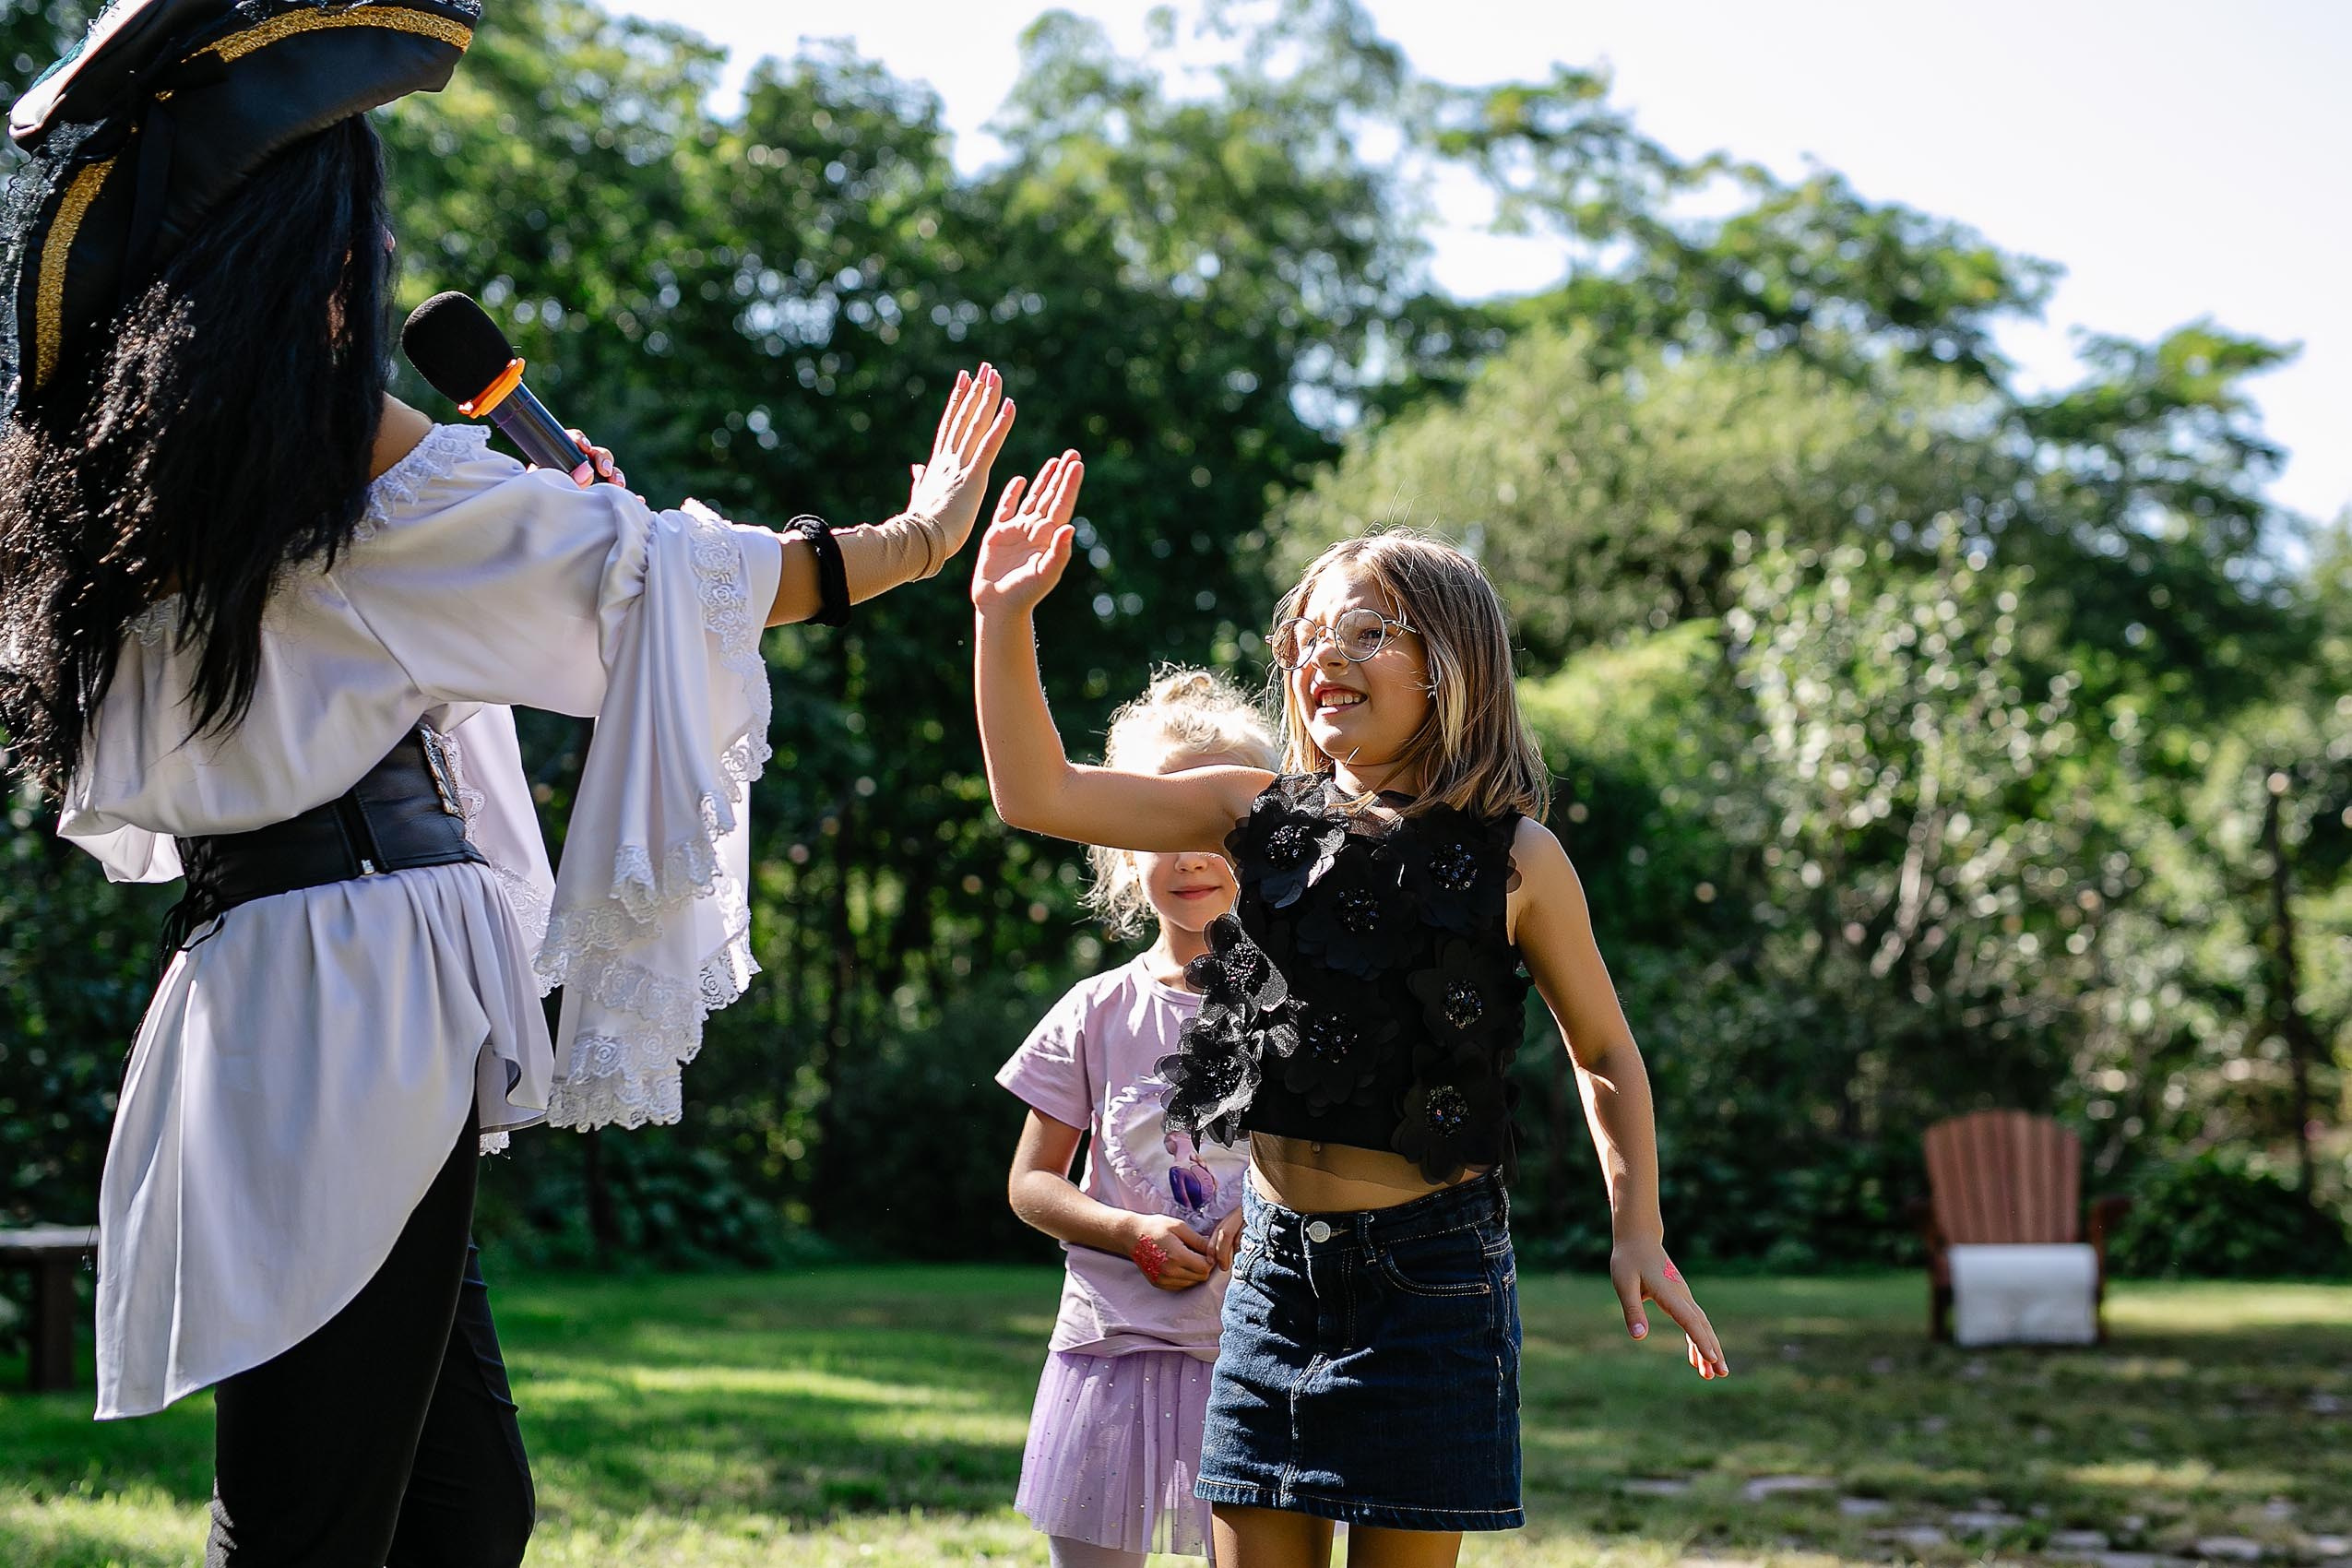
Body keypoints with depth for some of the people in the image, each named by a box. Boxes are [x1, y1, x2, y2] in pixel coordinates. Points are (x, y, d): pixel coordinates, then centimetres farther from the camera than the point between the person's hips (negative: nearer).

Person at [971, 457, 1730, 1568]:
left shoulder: (1513, 859, -5)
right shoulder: (1262, 813, 3)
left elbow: (1605, 1055, 6)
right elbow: (1039, 795, -1)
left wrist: (1638, 1234, 1)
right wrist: (1004, 615, -8)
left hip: (1429, 1269, -3)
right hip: (1276, 1264, 4)